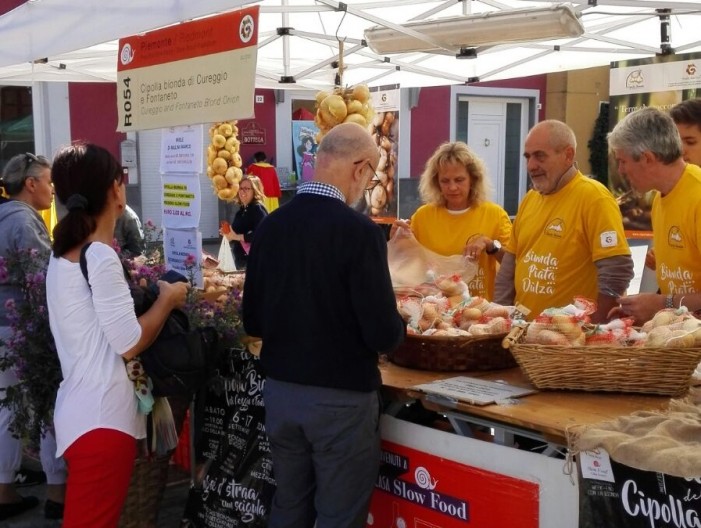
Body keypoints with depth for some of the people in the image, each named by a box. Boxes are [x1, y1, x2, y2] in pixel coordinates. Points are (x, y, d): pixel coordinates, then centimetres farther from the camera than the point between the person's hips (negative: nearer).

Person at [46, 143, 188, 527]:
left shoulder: (64, 251, 11)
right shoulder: (100, 256, -17)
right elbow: (130, 344, -18)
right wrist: (167, 298, -4)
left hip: (80, 407, 10)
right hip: (102, 416, -9)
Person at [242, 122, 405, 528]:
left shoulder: (269, 225, -1)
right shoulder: (359, 231, -18)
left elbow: (253, 321, 7)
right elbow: (384, 335, -18)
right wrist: (396, 327, 3)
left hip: (279, 391, 6)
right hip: (341, 398, -6)